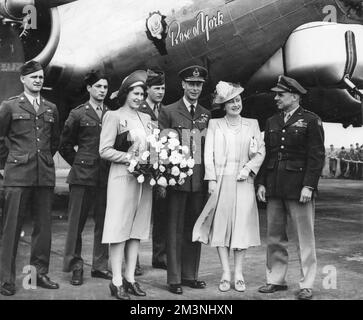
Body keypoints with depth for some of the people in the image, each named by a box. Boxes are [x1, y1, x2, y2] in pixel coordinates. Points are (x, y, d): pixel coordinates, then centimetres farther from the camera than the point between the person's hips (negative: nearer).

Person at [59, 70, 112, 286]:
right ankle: (75, 267, 12)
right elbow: (65, 145, 8)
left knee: (104, 222, 7)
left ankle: (100, 266, 18)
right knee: (77, 222, 1)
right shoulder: (78, 114, 3)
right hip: (83, 175, -3)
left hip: (106, 176, 3)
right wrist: (79, 163, 6)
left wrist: (111, 165, 6)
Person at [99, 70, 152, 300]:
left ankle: (130, 278, 15)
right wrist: (130, 158, -16)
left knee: (137, 229, 7)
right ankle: (117, 281, 3)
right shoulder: (114, 116, -2)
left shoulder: (146, 118, 15)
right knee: (120, 228, -3)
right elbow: (105, 150, -8)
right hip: (123, 177, -6)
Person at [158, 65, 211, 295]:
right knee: (175, 229, 1)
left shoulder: (207, 115, 12)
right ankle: (174, 279, 9)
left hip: (200, 180, 4)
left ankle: (190, 275, 21)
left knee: (195, 229, 10)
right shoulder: (168, 112, 1)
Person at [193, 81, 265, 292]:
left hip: (243, 182, 1)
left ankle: (239, 274, 9)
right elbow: (209, 154, 3)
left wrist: (249, 167, -9)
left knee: (242, 226, -1)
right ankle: (226, 274, 7)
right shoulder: (214, 124, 9)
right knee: (221, 226, -1)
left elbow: (261, 152, 7)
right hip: (220, 181, 0)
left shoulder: (252, 124, 12)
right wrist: (212, 180, -6)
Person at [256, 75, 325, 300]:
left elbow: (317, 156, -7)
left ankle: (307, 285, 11)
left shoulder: (311, 121, -2)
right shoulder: (272, 122, 15)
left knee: (305, 238, 2)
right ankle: (276, 280, 22)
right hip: (274, 188, 6)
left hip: (299, 187, -5)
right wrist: (261, 183, 8)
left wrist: (308, 186, -15)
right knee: (274, 237, 10)